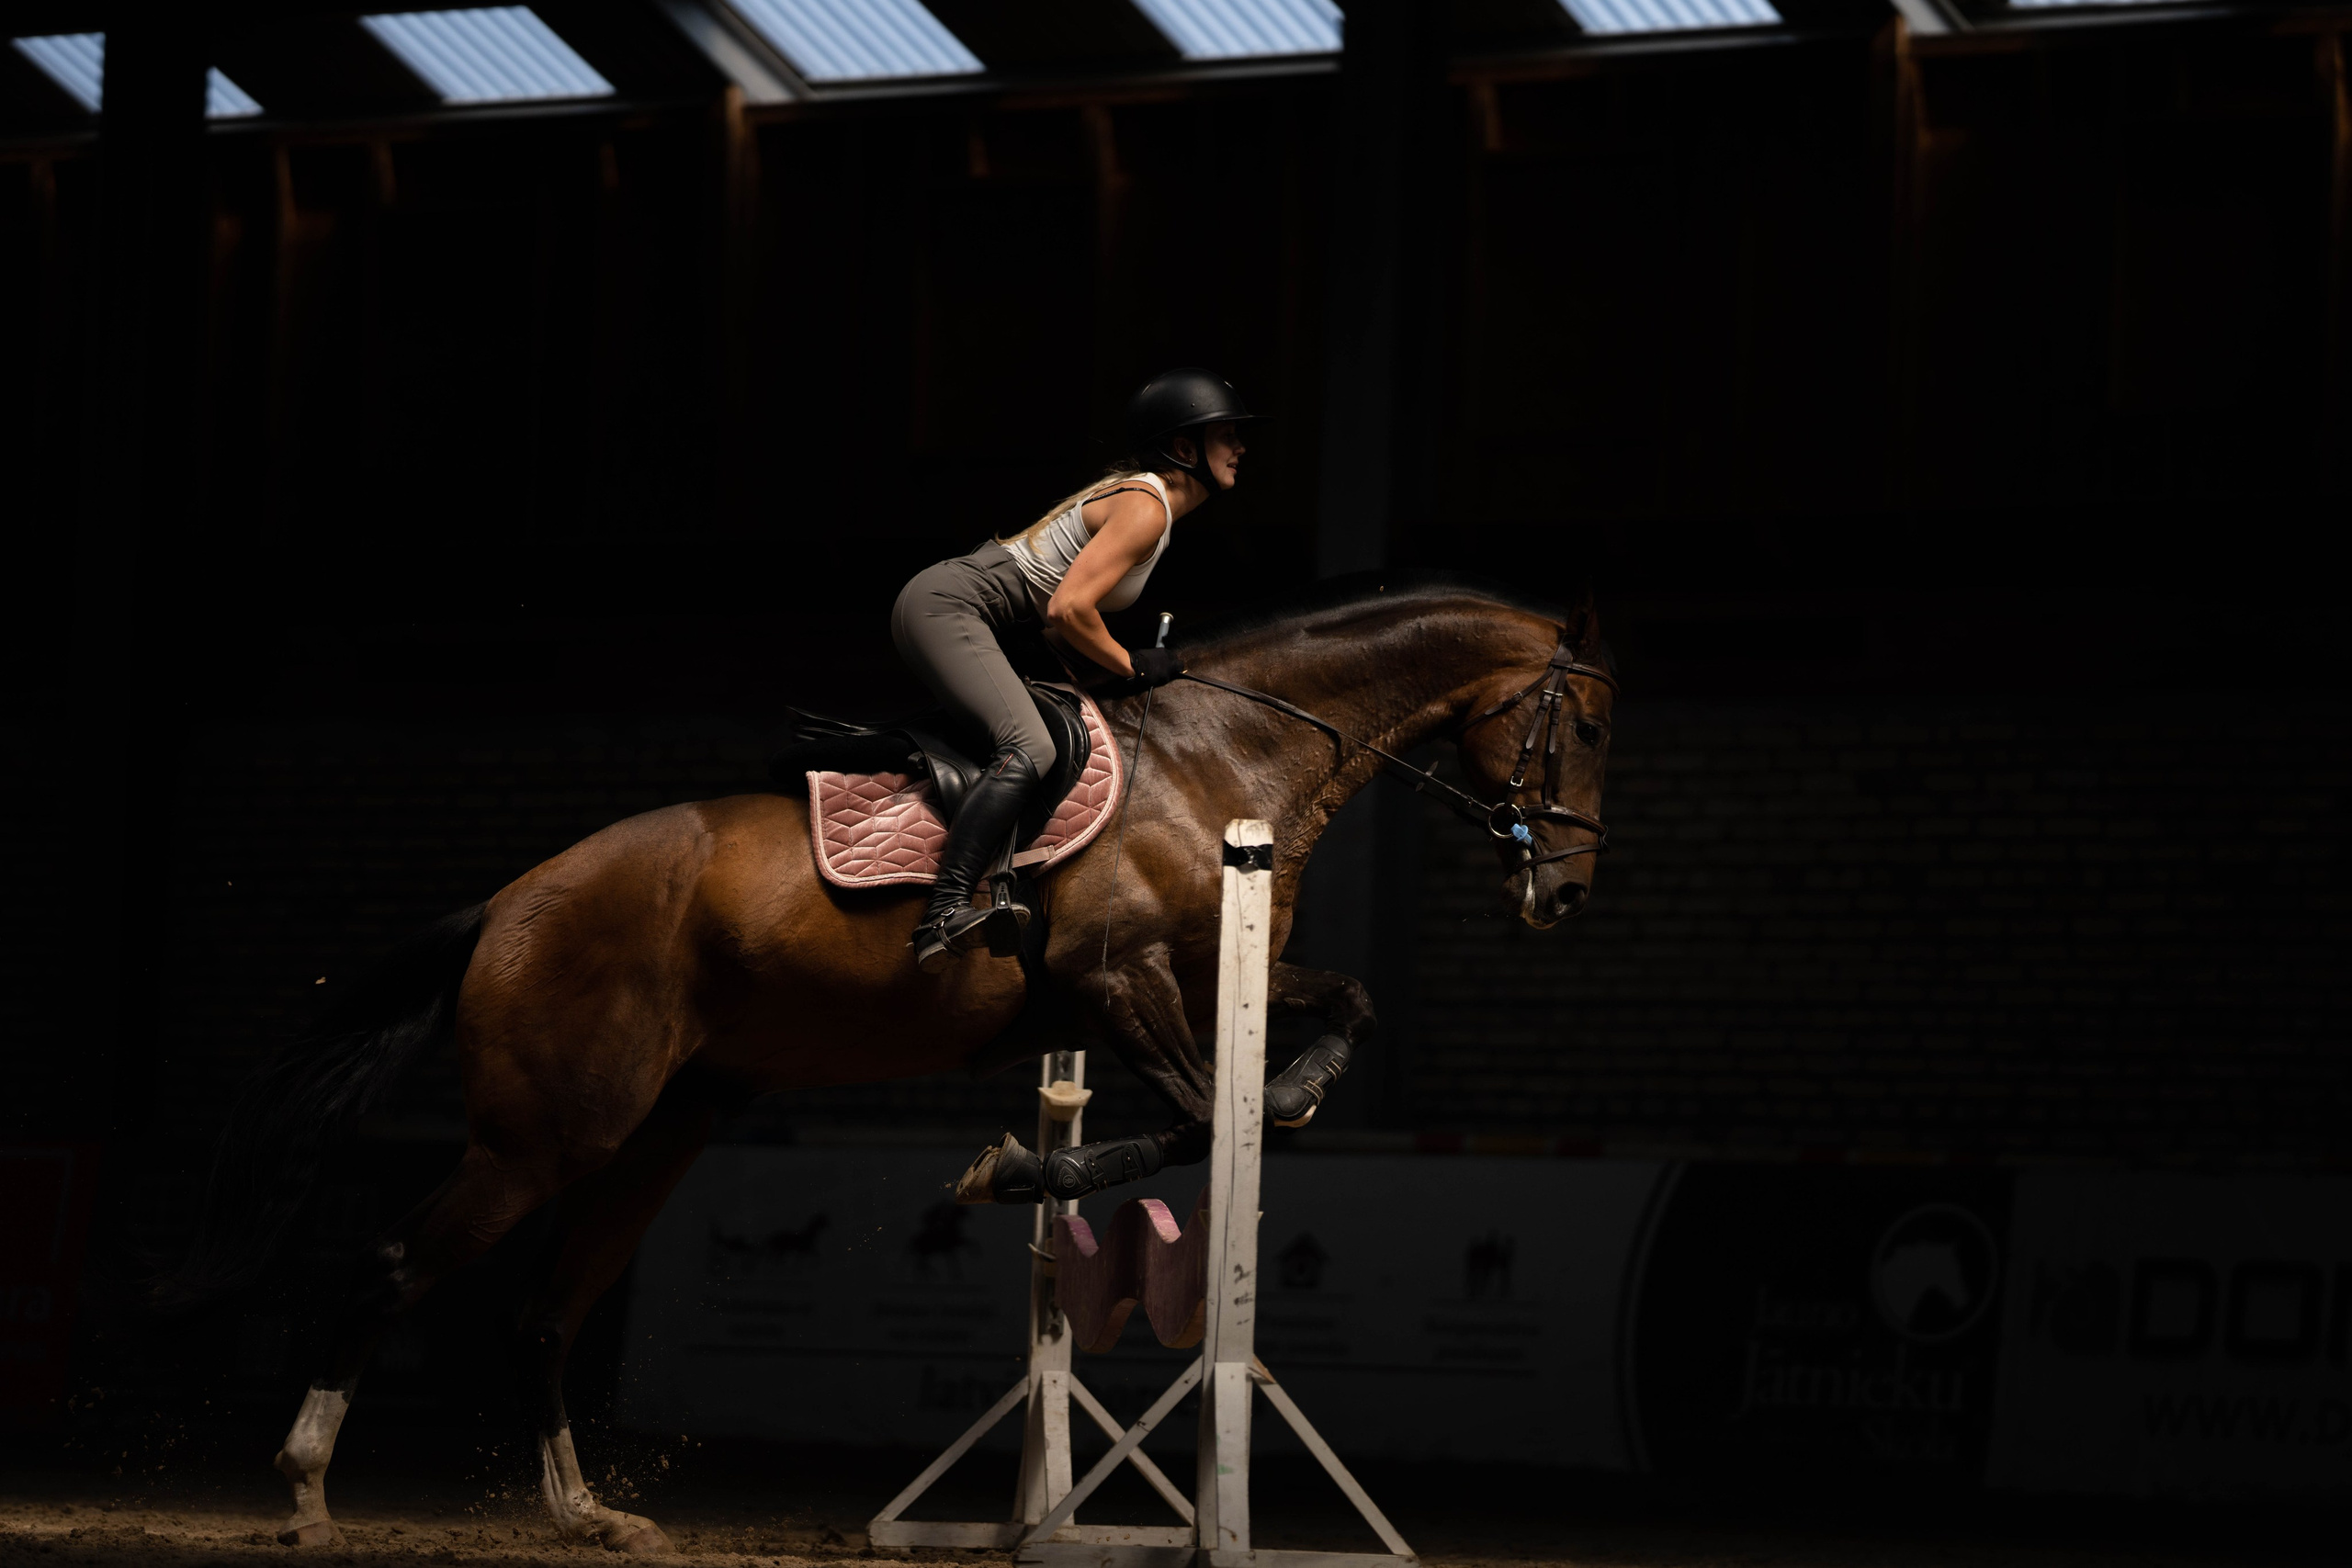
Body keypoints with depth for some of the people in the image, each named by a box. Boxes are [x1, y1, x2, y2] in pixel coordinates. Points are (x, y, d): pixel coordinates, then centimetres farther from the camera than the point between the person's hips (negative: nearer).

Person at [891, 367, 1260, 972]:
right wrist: (1132, 666, -9)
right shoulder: (1145, 509, -13)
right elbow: (1067, 609, -22)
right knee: (1029, 748, -28)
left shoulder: (1136, 493, 19)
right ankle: (944, 914, -42)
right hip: (946, 606, -11)